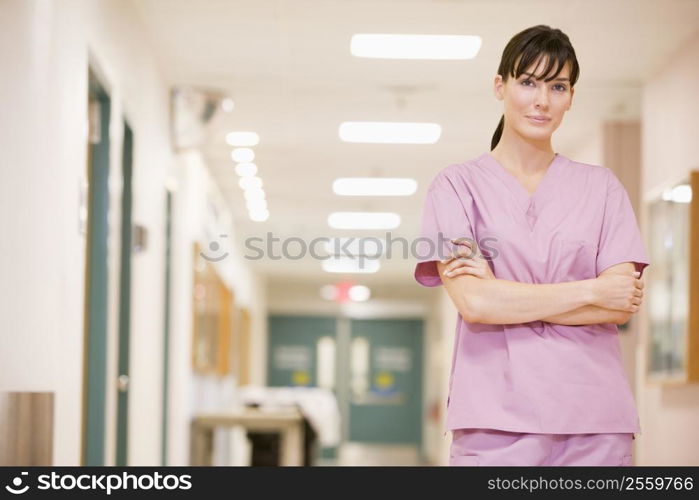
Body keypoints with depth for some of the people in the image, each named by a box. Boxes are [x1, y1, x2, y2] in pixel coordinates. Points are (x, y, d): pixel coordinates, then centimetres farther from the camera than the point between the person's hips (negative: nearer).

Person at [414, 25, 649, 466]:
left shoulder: (601, 187, 12)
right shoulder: (457, 185, 6)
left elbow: (621, 307, 1)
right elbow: (472, 301, -7)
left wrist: (508, 297, -7)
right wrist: (591, 290, -5)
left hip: (595, 417, 2)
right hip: (496, 418, -2)